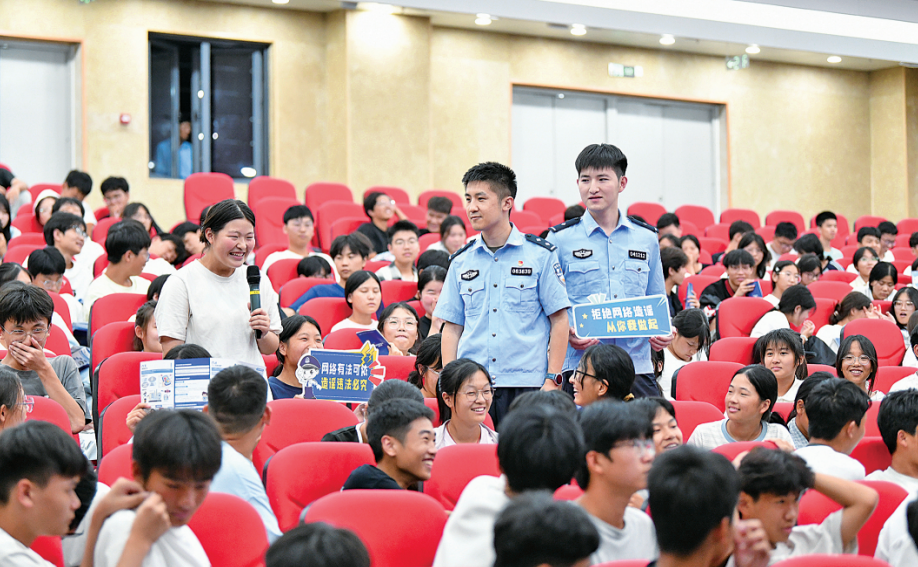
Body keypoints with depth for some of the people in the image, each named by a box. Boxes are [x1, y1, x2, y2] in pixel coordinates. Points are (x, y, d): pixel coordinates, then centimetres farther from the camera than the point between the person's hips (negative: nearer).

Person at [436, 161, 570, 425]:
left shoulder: (540, 254, 2)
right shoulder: (462, 260, 12)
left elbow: (559, 320, 2)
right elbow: (452, 327, 13)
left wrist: (552, 380, -5)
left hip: (526, 384, -3)